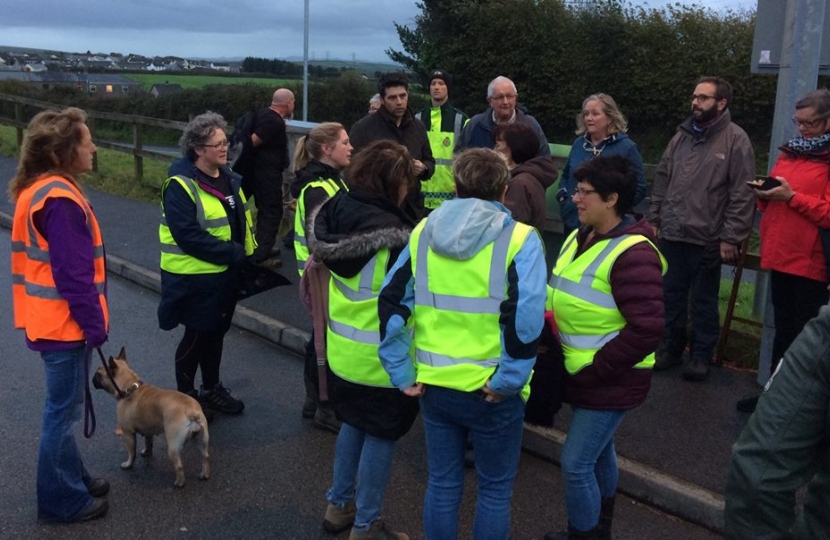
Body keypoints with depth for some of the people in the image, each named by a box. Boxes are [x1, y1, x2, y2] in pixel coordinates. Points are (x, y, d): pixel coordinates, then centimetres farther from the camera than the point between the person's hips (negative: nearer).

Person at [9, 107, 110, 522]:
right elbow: (73, 274, -24)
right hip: (65, 323, -10)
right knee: (63, 411, 2)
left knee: (63, 408, 20)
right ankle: (62, 499, 15)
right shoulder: (59, 200, -23)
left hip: (52, 319, 10)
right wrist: (94, 323, -16)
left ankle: (71, 478, 34)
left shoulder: (38, 190, 9)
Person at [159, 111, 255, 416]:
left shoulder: (229, 179, 7)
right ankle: (185, 397, 24)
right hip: (194, 277, -7)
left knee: (216, 333, 19)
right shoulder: (181, 185, -19)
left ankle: (212, 390, 35)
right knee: (196, 336, 6)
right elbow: (189, 237, -26)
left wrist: (247, 257, 1)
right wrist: (235, 254, -24)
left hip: (225, 274, 7)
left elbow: (243, 223, 15)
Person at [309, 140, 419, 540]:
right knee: (380, 435, 9)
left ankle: (339, 505, 38)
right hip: (381, 355, -7)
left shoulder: (339, 212, -2)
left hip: (343, 346, 8)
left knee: (353, 424, 24)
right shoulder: (393, 234, -24)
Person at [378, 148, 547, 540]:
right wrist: (507, 381, -14)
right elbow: (524, 320, -23)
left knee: (442, 483, 19)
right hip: (491, 391, -4)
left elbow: (390, 305, 0)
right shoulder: (518, 239, -11)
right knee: (495, 490, 15)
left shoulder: (424, 232, 2)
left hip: (434, 385, 4)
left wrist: (403, 374, 3)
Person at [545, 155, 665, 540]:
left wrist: (595, 369, -21)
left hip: (609, 381, -9)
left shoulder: (633, 253, -23)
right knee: (599, 453, 24)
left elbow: (646, 328, -27)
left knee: (576, 463, -2)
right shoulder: (581, 238, 6)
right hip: (586, 375, 9)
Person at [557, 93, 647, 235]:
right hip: (572, 222, 5)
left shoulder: (627, 148, -7)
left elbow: (639, 189, -9)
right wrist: (562, 195, 4)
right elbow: (565, 176, 23)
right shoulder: (579, 143, 10)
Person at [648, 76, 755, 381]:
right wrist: (654, 219, 10)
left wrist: (731, 237, -15)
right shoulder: (681, 136, 10)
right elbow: (662, 181, 15)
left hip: (706, 240, -5)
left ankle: (701, 355, 22)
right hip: (671, 235, 5)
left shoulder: (735, 140, -9)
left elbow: (742, 194, -12)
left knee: (703, 302, 8)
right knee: (671, 296, 15)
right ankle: (670, 347, 29)